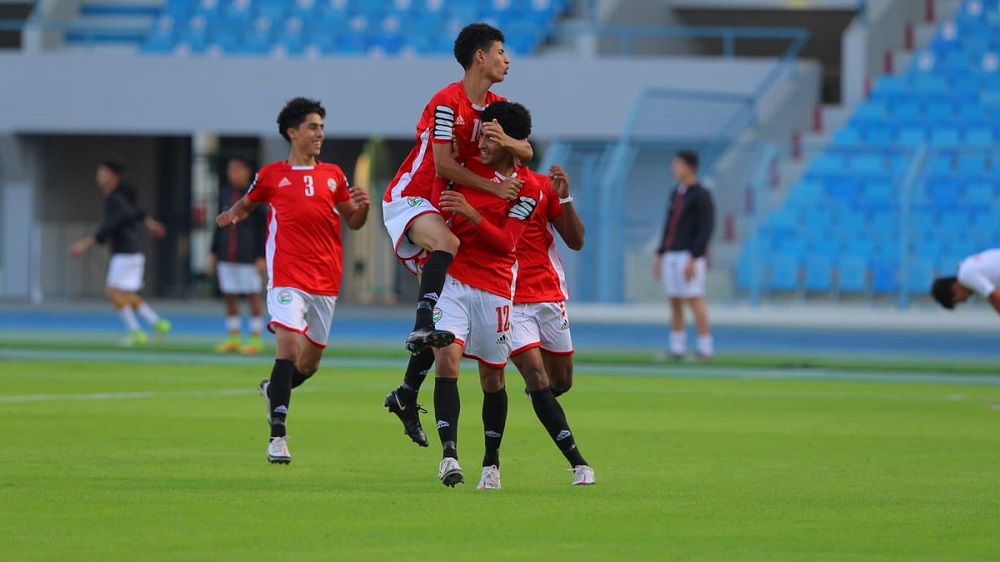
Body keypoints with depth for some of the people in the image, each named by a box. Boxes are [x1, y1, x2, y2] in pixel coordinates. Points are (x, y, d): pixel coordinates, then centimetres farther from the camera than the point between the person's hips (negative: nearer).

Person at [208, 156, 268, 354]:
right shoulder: (224, 194, 10)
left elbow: (264, 228, -4)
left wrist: (262, 256, -9)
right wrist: (214, 253, 16)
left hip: (248, 256, -5)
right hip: (226, 256, 5)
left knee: (253, 296, 1)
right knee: (229, 296, 7)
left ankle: (256, 338, 7)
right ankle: (233, 338, 16)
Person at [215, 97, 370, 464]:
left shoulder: (333, 176, 13)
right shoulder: (271, 175, 6)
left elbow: (352, 222, 18)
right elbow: (246, 204, 20)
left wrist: (362, 207, -4)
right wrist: (231, 215, -2)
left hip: (326, 281, 4)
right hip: (287, 278, -4)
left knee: (310, 362, 10)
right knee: (289, 345, -20)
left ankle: (274, 390, 43)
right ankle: (278, 436, -20)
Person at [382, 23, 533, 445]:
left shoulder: (496, 107, 8)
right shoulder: (447, 103, -17)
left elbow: (526, 153, -1)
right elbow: (444, 164, -22)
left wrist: (506, 141, -24)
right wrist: (494, 187, -24)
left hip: (440, 207, 8)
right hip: (408, 198, -8)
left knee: (444, 313, 4)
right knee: (447, 243, -41)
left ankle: (406, 396, 12)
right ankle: (422, 327, -49)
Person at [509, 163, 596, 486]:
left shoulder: (543, 186, 3)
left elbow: (576, 241, 3)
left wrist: (564, 198, -10)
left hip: (548, 296, 3)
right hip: (509, 300, -3)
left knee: (561, 381, 12)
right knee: (536, 377, -15)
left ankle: (536, 391, 50)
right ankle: (578, 464, -15)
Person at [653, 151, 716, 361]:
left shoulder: (701, 195, -8)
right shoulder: (676, 193, 17)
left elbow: (706, 229, -15)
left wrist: (693, 259, -21)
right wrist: (660, 255, 18)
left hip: (690, 256, -8)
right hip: (671, 255, 8)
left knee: (695, 300, -10)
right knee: (675, 303, 7)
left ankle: (705, 348, -8)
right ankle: (677, 348, 11)